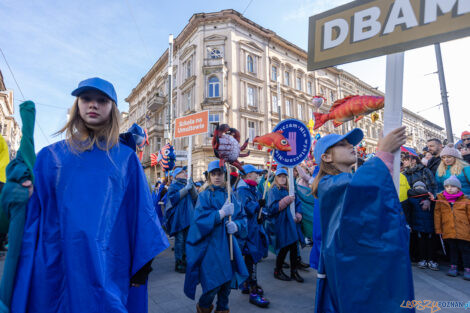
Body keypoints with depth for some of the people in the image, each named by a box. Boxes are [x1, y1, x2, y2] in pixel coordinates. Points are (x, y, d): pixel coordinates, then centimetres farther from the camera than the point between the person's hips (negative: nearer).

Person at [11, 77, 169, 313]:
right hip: (57, 264, 2)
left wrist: (143, 262, -2)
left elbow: (140, 211, -1)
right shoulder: (50, 156, 5)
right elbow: (34, 213, 5)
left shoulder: (126, 158, 0)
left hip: (109, 265, -1)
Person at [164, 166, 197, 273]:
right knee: (180, 240, -4)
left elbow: (195, 198, 7)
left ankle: (184, 261, 24)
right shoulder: (174, 186, -3)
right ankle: (178, 264, 6)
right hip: (178, 217, -6)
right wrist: (186, 189, -19)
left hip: (188, 216, 7)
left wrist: (192, 187, -8)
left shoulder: (187, 184, 15)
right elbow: (173, 198, -19)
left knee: (187, 239, 11)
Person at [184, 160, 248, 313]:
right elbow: (199, 219, -15)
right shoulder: (204, 196, -3)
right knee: (214, 282, -2)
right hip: (211, 244, -4)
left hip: (228, 243, 4)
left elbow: (242, 217, 6)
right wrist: (221, 213, -25)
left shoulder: (231, 196, 7)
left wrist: (237, 225, -16)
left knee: (228, 279, 10)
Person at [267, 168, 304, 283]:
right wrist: (286, 200, -19)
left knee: (294, 247, 7)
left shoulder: (289, 189, 12)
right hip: (281, 223, -5)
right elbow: (272, 208, -14)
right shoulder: (273, 190, -4)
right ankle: (278, 271, 20)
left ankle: (294, 271, 23)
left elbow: (297, 203, 11)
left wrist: (298, 216, -6)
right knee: (284, 247, 0)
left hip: (292, 222, 5)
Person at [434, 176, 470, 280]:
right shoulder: (440, 200, 3)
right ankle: (453, 266, 24)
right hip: (448, 231, 2)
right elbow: (437, 215, 6)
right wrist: (438, 229, 5)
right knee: (452, 249, 13)